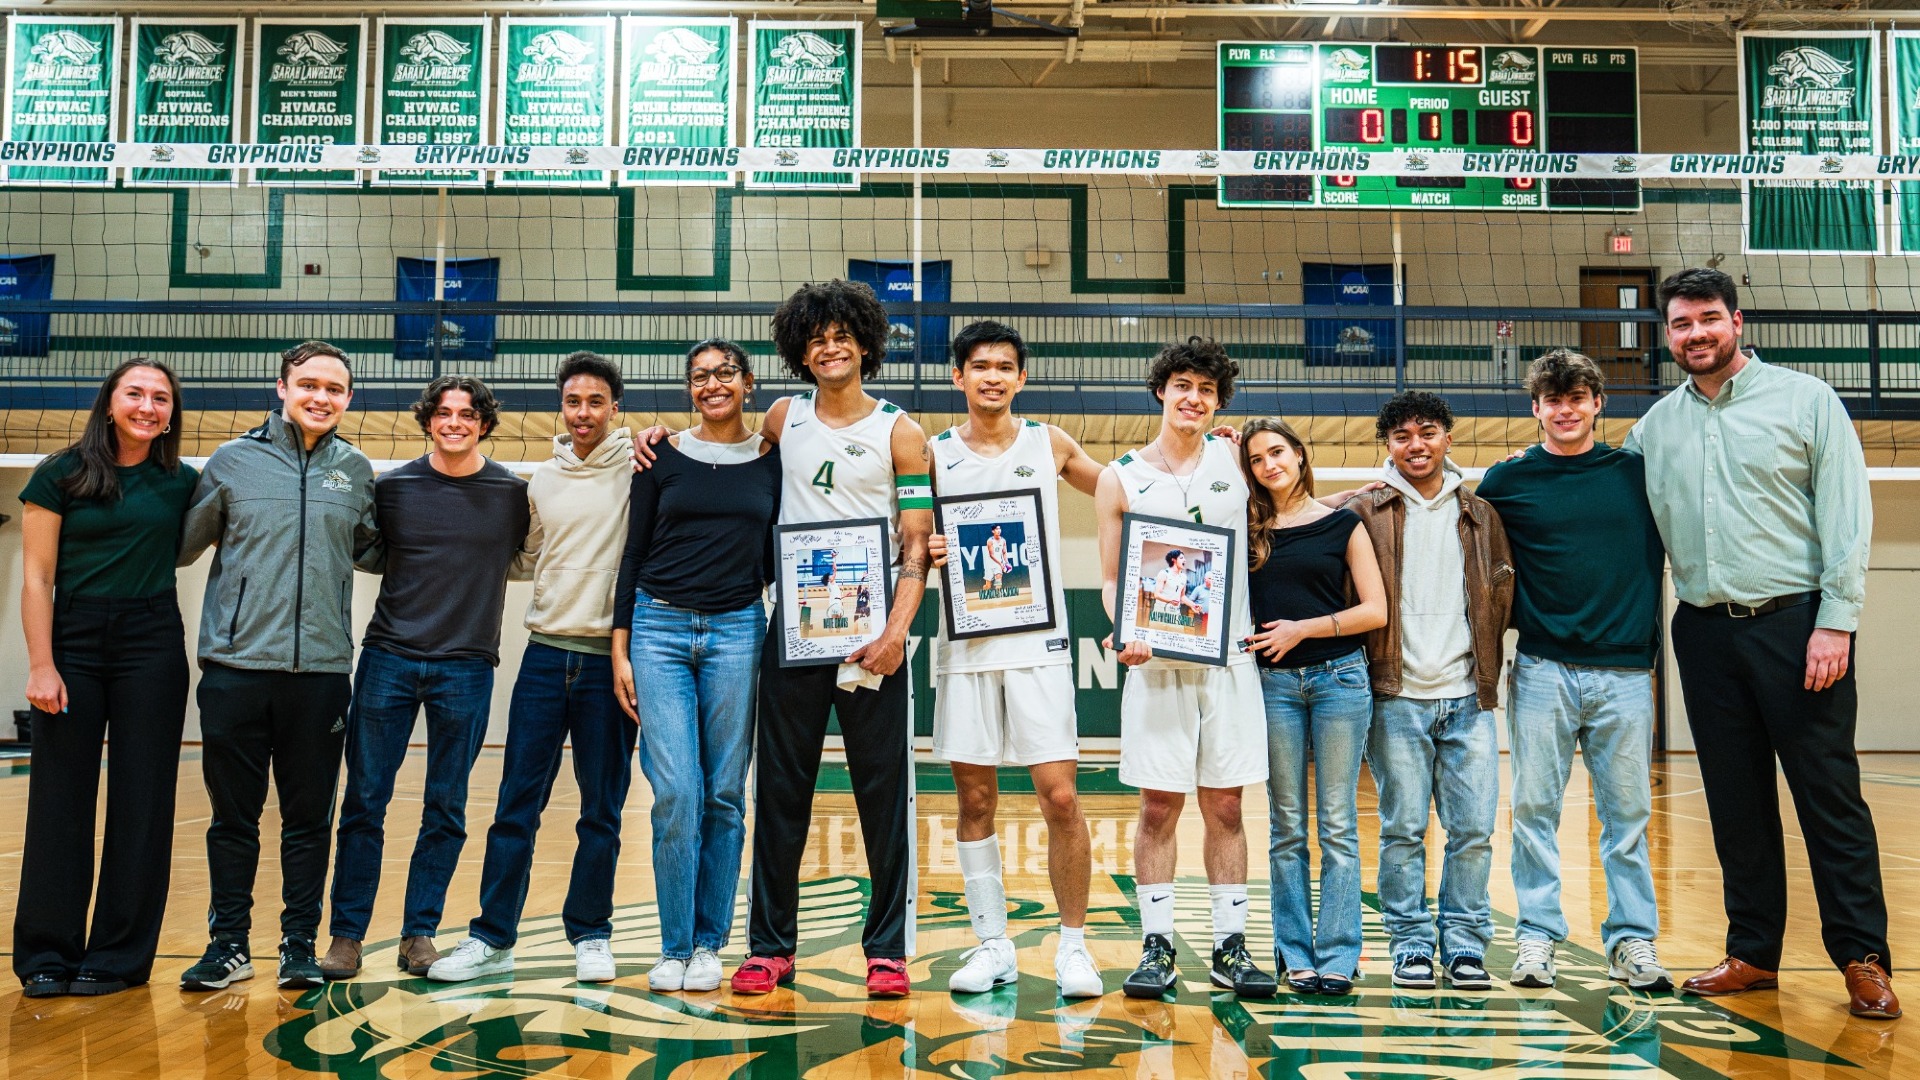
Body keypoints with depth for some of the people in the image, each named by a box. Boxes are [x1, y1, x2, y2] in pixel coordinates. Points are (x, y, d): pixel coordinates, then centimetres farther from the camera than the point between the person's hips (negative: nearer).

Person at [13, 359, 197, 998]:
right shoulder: (61, 476, 0)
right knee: (60, 800, 3)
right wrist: (41, 666, -9)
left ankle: (119, 957, 12)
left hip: (152, 646, 1)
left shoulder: (183, 484, 6)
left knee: (141, 802, 3)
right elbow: (36, 577, -2)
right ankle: (47, 956, 14)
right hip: (73, 641, -1)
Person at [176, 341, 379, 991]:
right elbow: (183, 546, 9)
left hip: (322, 669, 1)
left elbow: (370, 549, 20)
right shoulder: (233, 462, 4)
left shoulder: (357, 472, 8)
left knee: (310, 817, 8)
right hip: (235, 665, -1)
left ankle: (300, 943, 19)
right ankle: (229, 944, 20)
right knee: (233, 816, 7)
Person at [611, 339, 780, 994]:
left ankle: (710, 944, 16)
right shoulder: (663, 458, 5)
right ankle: (675, 947, 7)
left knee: (724, 795, 4)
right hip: (659, 628, -1)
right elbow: (633, 554, 6)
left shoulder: (772, 462, 7)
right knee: (676, 793, -7)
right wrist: (619, 650, 0)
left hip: (736, 631, 1)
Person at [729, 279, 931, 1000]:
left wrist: (896, 631, -17)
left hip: (870, 632, -2)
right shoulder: (784, 419, 10)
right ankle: (770, 946, 16)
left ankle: (888, 949, 11)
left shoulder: (899, 432, 1)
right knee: (780, 791, 6)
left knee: (884, 791, 1)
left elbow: (917, 544, -4)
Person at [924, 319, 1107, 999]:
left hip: (1038, 644, -1)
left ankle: (1073, 944, 9)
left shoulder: (1049, 445, 7)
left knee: (1060, 797, -5)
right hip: (965, 646, 1)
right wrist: (925, 553, -11)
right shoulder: (935, 454, 6)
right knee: (974, 801, 5)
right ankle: (992, 946, 17)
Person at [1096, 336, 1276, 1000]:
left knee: (1225, 805, 7)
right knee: (1158, 806, 1)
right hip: (1158, 660, -1)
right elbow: (1111, 578, 4)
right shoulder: (1121, 479, 3)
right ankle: (1157, 946, 10)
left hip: (1230, 658, 2)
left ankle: (1230, 946, 15)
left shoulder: (1234, 455, 7)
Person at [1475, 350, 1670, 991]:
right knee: (1535, 809, 3)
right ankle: (1537, 936, 13)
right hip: (1542, 669, -1)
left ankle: (1633, 942, 16)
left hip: (1625, 671, 1)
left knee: (1627, 813, 6)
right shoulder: (1508, 480, 4)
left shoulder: (1641, 473, 8)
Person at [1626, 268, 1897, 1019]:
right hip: (1705, 631, 4)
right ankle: (1754, 952, 19)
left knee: (1829, 794, -1)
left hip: (1794, 621, -4)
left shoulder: (1805, 399, 0)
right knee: (1736, 802, 9)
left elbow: (1847, 514, -5)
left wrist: (1836, 621, -12)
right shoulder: (1656, 426, 11)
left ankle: (1864, 959, 9)